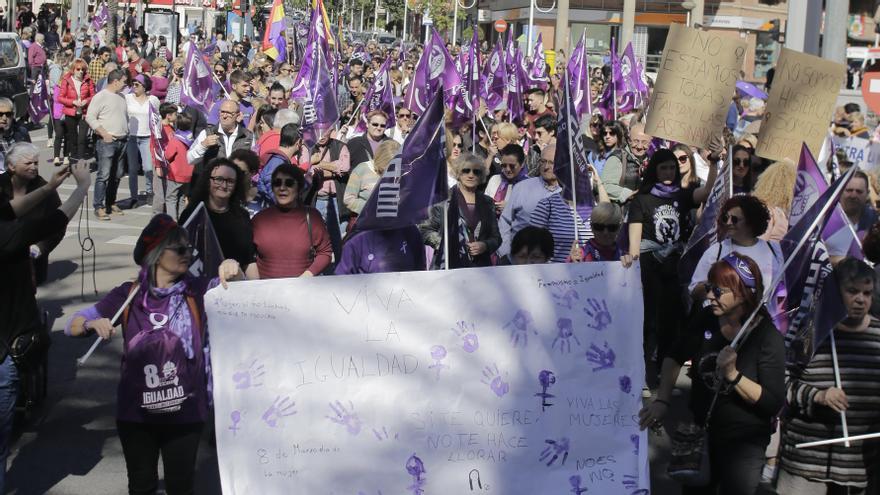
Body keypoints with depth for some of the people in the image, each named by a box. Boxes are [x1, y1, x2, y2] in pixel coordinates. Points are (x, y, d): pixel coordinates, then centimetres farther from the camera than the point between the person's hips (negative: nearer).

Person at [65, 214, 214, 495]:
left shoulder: (199, 291, -3)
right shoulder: (129, 295, -3)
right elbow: (72, 326, 0)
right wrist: (93, 324, -22)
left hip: (185, 413, 0)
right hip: (136, 413, 1)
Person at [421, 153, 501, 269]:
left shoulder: (487, 203, 13)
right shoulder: (444, 199, 1)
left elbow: (496, 238, 16)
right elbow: (425, 229, 1)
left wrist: (485, 246, -3)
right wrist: (443, 245, -10)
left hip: (480, 266, 3)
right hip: (449, 265, -3)